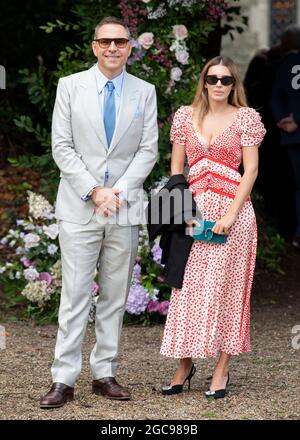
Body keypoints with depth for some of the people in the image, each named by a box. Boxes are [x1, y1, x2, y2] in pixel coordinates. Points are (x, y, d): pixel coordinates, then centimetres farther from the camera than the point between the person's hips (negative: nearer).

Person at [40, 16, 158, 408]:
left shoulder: (144, 92, 8)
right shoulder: (71, 86, 3)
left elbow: (148, 149, 4)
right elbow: (62, 146, -1)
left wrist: (118, 190, -9)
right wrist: (94, 191, -11)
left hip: (125, 208, 2)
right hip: (79, 207, -2)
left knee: (115, 297, 6)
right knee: (75, 295, -5)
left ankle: (105, 374, 13)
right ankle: (64, 380, -3)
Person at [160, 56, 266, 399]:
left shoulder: (245, 117, 1)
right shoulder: (186, 115, 9)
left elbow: (251, 169, -4)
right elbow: (176, 167, 10)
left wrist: (230, 214, -13)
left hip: (231, 207, -3)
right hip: (193, 207, 3)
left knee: (225, 288, 0)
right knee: (187, 288, 2)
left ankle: (221, 370, 5)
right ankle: (184, 365, 11)